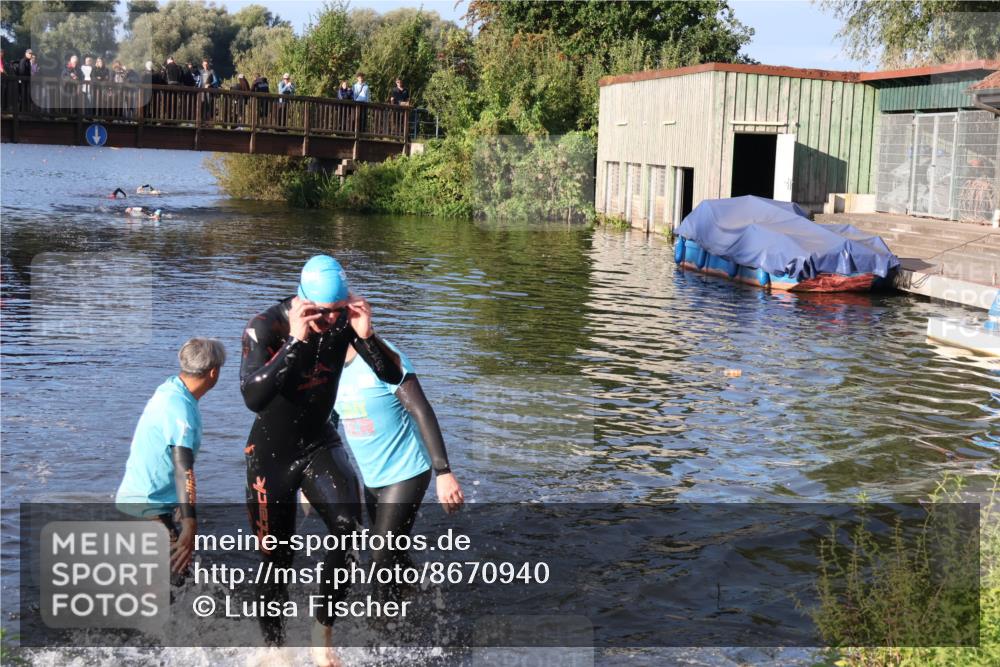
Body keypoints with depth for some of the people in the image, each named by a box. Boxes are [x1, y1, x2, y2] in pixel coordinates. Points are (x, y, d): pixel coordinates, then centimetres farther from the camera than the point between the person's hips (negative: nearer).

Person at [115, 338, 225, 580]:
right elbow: (183, 468, -34)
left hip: (138, 495, 10)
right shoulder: (180, 408, -26)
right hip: (147, 505, -10)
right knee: (172, 574, -11)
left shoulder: (169, 388, 1)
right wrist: (190, 524, -40)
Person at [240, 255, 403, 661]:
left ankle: (323, 629, -3)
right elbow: (253, 398, -37)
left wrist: (366, 335, -31)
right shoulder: (265, 329, -22)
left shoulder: (344, 321, -13)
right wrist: (295, 342, -43)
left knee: (347, 525, -24)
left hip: (320, 444, 2)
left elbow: (392, 376, -15)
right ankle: (274, 647, 29)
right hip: (271, 452, -2)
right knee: (276, 564, 5)